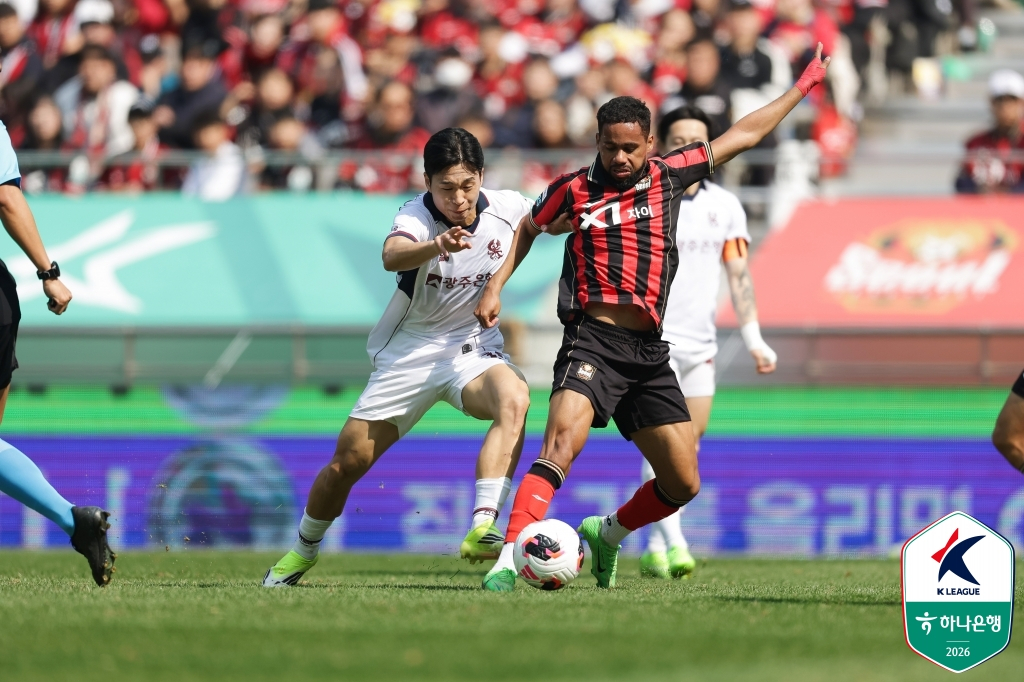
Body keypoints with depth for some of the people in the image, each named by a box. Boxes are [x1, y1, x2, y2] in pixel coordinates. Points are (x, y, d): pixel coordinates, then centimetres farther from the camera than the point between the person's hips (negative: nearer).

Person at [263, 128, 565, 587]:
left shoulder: (507, 208, -10)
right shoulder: (416, 215, -20)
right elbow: (392, 256, -46)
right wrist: (436, 247, -64)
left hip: (473, 348, 1)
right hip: (408, 354, -1)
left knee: (514, 399, -34)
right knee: (346, 463, 4)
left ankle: (482, 529, -42)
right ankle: (303, 551, 33)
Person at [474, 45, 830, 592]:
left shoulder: (668, 176, 11)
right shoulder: (574, 189, 6)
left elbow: (743, 135, 20)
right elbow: (529, 227, 27)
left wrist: (805, 85, 26)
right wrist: (496, 285, 18)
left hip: (649, 351, 4)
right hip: (592, 339, -4)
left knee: (683, 484, 4)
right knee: (563, 443, -28)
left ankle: (608, 533, 31)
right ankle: (507, 562, -36)